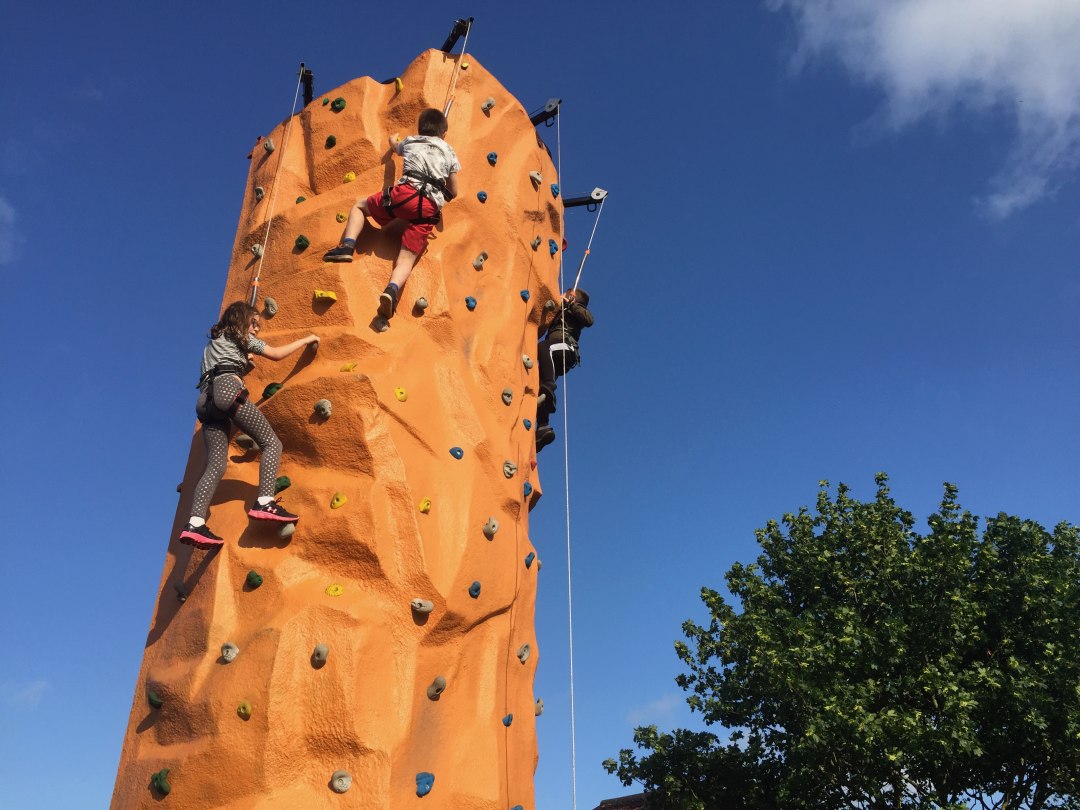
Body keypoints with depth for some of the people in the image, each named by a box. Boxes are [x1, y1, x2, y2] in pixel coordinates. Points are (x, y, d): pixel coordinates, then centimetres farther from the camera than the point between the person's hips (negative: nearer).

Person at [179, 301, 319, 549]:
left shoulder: (213, 343, 38)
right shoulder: (241, 336, 18)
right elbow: (277, 354, 17)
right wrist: (305, 340, 28)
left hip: (205, 399, 7)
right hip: (227, 389, -7)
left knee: (216, 465, -4)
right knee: (271, 442, -6)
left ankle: (195, 523, -23)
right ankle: (265, 503, -26)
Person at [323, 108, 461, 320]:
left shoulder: (410, 142, 26)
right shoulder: (449, 151, 24)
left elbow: (395, 145, 52)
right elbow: (453, 193, 24)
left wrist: (393, 139, 75)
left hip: (405, 193, 0)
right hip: (430, 207, 0)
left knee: (360, 205, 26)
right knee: (406, 259, -9)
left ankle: (347, 246, 1)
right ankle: (392, 289, -42)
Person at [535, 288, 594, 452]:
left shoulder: (576, 308, 19)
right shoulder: (558, 311, 39)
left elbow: (589, 320, -3)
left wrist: (569, 303, 1)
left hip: (566, 347, -8)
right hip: (555, 357, 8)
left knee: (543, 347, -39)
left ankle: (548, 392, -55)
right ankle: (543, 428, -20)